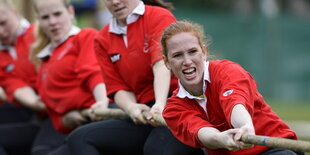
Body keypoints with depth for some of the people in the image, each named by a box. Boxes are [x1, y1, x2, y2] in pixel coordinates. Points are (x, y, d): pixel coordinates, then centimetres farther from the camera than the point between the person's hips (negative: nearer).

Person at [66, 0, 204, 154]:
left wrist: (160, 104, -33)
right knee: (79, 138, -12)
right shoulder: (103, 40, 15)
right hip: (146, 115, 6)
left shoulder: (160, 16, 0)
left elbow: (162, 65, -17)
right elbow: (118, 87, 9)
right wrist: (131, 107, -15)